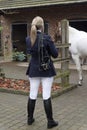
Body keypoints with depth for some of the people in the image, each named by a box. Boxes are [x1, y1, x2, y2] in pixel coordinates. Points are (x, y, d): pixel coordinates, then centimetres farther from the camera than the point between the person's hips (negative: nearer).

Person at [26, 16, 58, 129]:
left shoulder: (28, 39, -2)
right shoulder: (47, 38, -16)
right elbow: (55, 54, -9)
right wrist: (51, 45, 7)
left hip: (33, 70, 4)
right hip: (47, 70, -4)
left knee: (32, 95, 13)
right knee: (46, 96, 2)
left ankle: (30, 118, 26)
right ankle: (50, 121, 12)